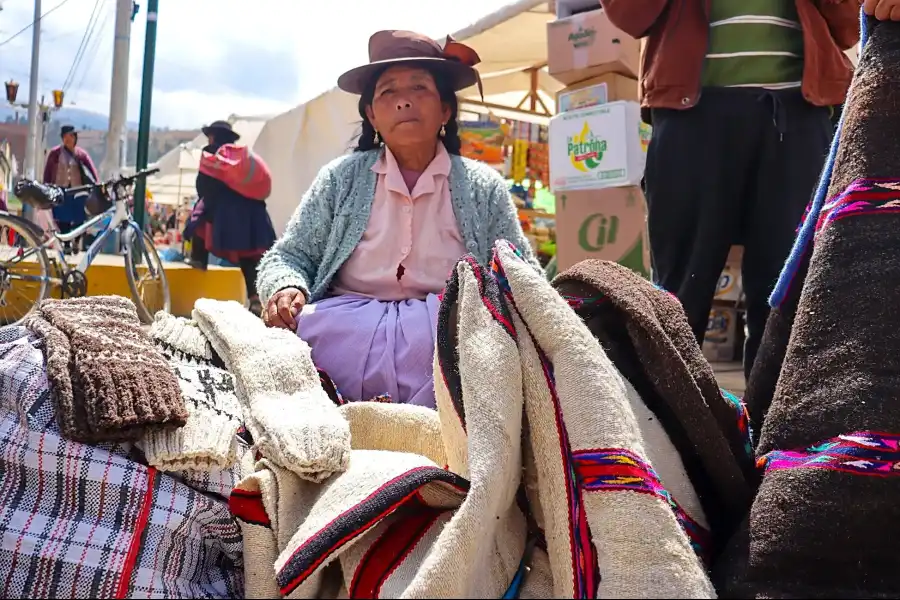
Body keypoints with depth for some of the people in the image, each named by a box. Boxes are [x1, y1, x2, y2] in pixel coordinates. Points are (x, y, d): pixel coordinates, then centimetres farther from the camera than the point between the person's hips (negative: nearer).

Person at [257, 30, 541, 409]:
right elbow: (287, 256, 14)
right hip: (345, 330, 0)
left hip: (448, 332, 1)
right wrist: (286, 289, -12)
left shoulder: (483, 187, 11)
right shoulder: (340, 178, 11)